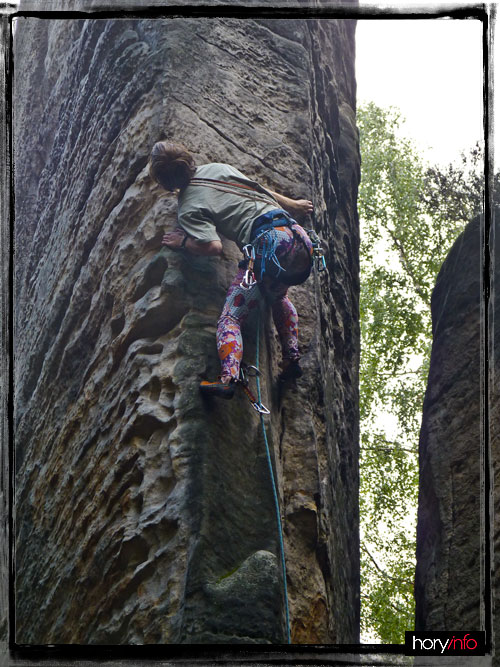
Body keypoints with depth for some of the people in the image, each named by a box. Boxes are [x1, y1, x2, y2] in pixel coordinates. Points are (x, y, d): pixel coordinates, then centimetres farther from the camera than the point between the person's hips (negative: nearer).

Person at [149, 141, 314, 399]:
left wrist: (183, 242, 8)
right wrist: (293, 205, 42)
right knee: (277, 294, 35)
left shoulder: (189, 208, 0)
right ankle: (292, 358, 26)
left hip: (269, 244, -8)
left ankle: (228, 378, -24)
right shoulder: (218, 168, 19)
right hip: (296, 234, 8)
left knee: (231, 317, -4)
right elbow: (261, 191, 27)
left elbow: (213, 246, -11)